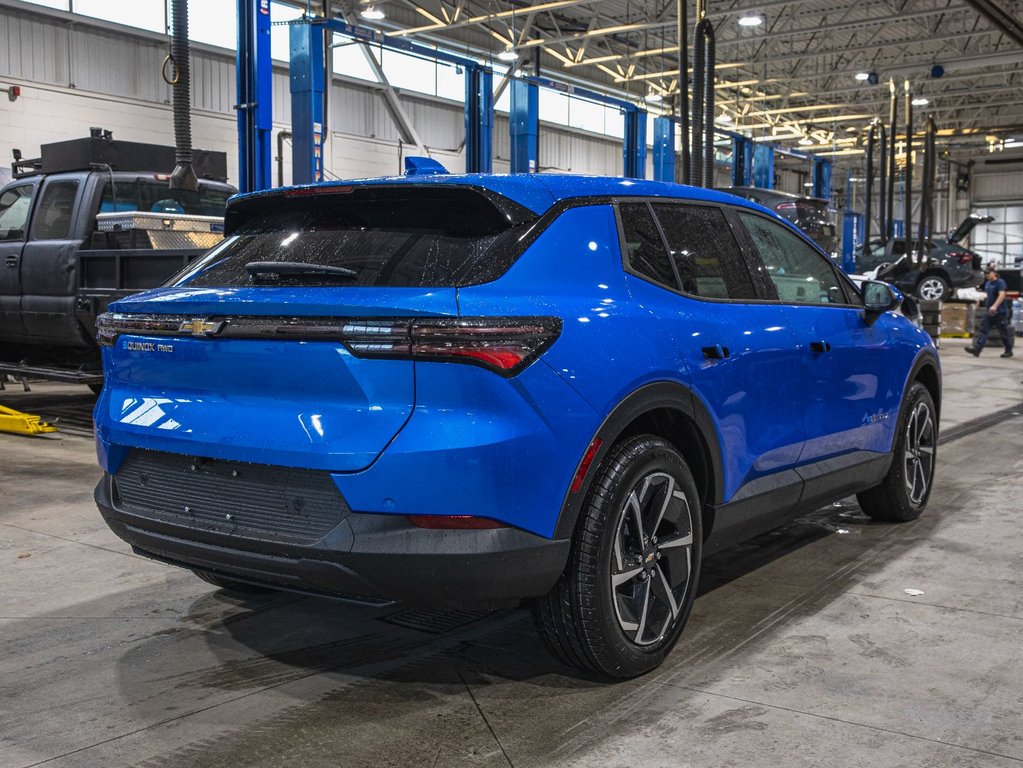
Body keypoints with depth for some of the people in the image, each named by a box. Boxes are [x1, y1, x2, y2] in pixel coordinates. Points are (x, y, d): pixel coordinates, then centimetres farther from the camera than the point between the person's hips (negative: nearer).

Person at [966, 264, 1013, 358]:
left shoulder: (1000, 282, -13)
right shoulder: (987, 283, 12)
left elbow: (1002, 295, -27)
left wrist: (995, 306, -38)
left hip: (1000, 312, -8)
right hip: (990, 312, 8)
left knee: (1004, 332, 4)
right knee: (983, 330, -4)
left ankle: (1008, 351, 16)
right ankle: (976, 349, -12)